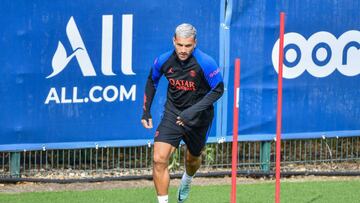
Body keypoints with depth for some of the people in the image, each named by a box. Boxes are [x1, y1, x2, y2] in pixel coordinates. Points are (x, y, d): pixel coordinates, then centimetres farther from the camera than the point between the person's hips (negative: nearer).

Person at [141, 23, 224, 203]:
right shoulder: (163, 61, -14)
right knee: (159, 159, -17)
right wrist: (146, 111, 7)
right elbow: (152, 81, 8)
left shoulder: (205, 63, -25)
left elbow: (218, 89, -16)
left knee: (193, 159, 22)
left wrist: (194, 110, -26)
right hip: (173, 114, 1)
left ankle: (186, 181, 58)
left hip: (198, 118, -1)